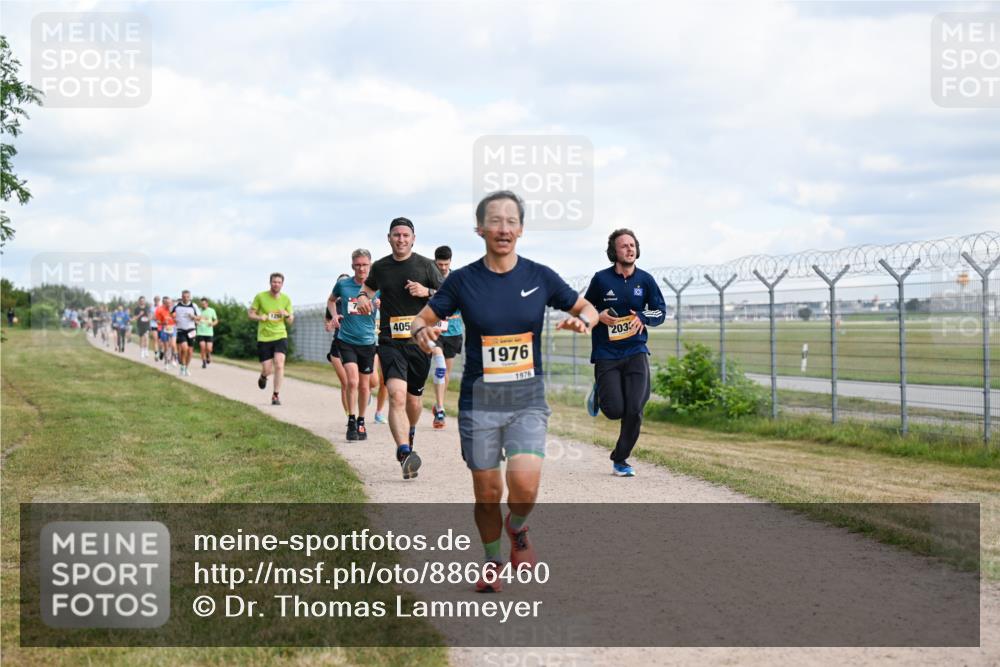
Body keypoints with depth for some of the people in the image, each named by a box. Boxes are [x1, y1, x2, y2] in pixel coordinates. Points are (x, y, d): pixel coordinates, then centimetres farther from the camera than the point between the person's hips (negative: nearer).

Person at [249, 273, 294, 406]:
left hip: (280, 336, 1)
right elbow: (250, 313, 4)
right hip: (264, 338, -1)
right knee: (267, 370, -1)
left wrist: (287, 315, -14)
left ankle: (276, 395, -8)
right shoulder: (260, 297, -3)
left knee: (279, 365, -18)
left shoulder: (286, 299, 3)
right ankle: (263, 376, 38)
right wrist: (259, 317, -17)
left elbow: (290, 322, 10)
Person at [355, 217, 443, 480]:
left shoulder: (425, 266, 4)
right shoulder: (380, 267, 8)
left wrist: (427, 292, -11)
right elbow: (368, 286, 27)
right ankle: (405, 453, -32)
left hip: (419, 340, 1)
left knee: (413, 400, 12)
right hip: (390, 342, -1)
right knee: (397, 395, -21)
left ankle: (409, 434, 46)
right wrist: (363, 297, 5)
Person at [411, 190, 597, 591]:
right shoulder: (462, 280, -2)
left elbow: (588, 309, 11)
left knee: (524, 483, -20)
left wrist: (583, 321, -12)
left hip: (528, 399, 0)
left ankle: (517, 529, 14)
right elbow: (422, 319, 5)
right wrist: (422, 332, -18)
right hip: (479, 402, 0)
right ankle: (492, 564, 31)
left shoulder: (540, 277, 0)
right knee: (487, 493, 5)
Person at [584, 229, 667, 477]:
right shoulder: (601, 279, -2)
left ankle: (620, 460, 11)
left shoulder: (645, 279, 3)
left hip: (636, 352, 2)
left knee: (634, 410, -8)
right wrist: (599, 316, -11)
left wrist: (643, 317, -11)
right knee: (615, 410, -8)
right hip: (606, 354, -2)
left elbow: (660, 310, 10)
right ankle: (599, 393, 30)